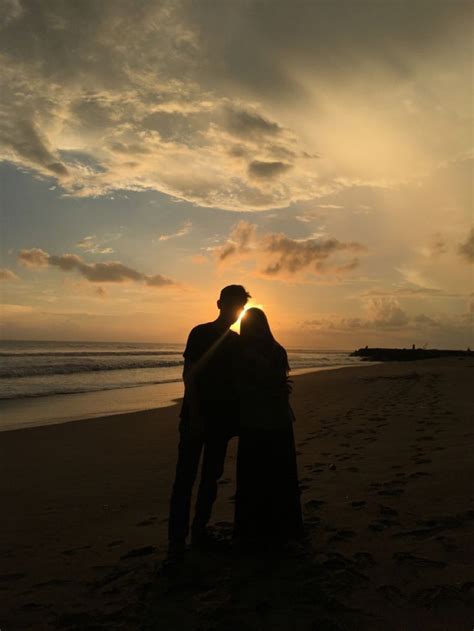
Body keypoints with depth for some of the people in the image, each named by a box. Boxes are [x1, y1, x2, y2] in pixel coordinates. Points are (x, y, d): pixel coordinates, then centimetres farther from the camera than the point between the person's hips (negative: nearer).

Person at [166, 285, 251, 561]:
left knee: (212, 476, 12)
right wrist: (194, 415, -17)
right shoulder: (200, 333, -6)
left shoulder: (236, 341, 10)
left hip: (221, 418, 6)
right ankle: (177, 539, 3)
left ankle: (200, 529, 24)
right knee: (186, 476, -3)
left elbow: (237, 379, 14)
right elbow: (189, 375, -10)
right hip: (196, 416, -5)